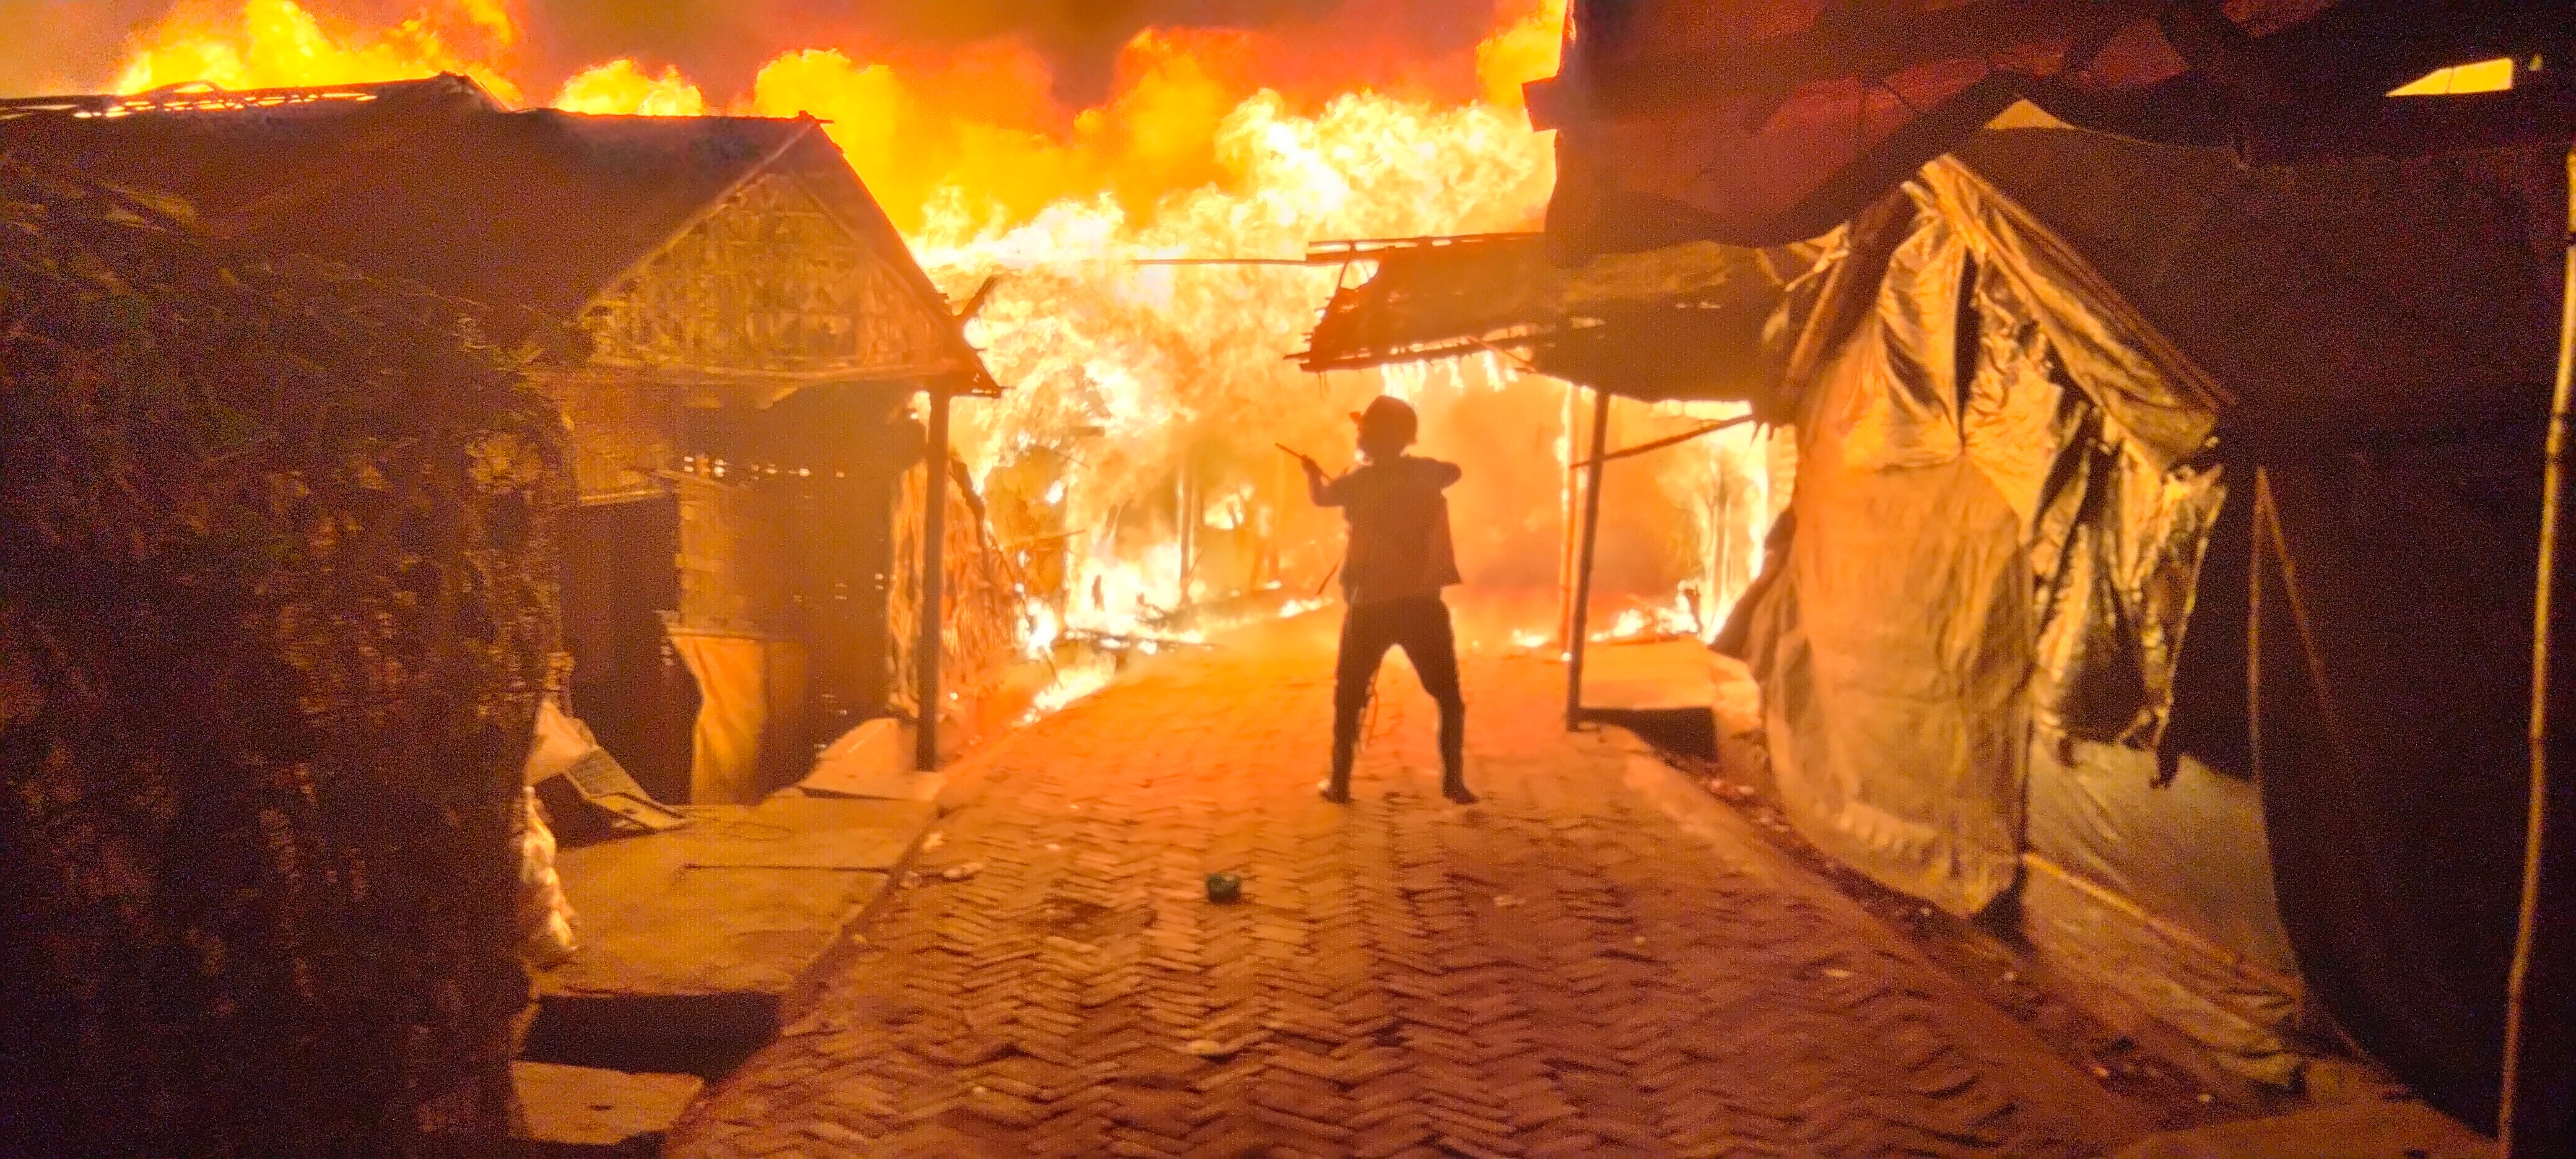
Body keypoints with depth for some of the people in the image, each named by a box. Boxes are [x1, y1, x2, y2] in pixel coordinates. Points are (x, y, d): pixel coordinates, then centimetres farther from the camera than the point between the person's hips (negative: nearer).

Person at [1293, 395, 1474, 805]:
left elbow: (1321, 496, 11)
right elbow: (1455, 471, 25)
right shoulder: (1428, 472, 2)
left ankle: (1340, 783, 11)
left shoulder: (1361, 481, -6)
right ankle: (1453, 780, 3)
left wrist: (1312, 471, 32)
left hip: (1371, 604, -1)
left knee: (1349, 697, 13)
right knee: (1449, 696, 12)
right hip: (1424, 603, 2)